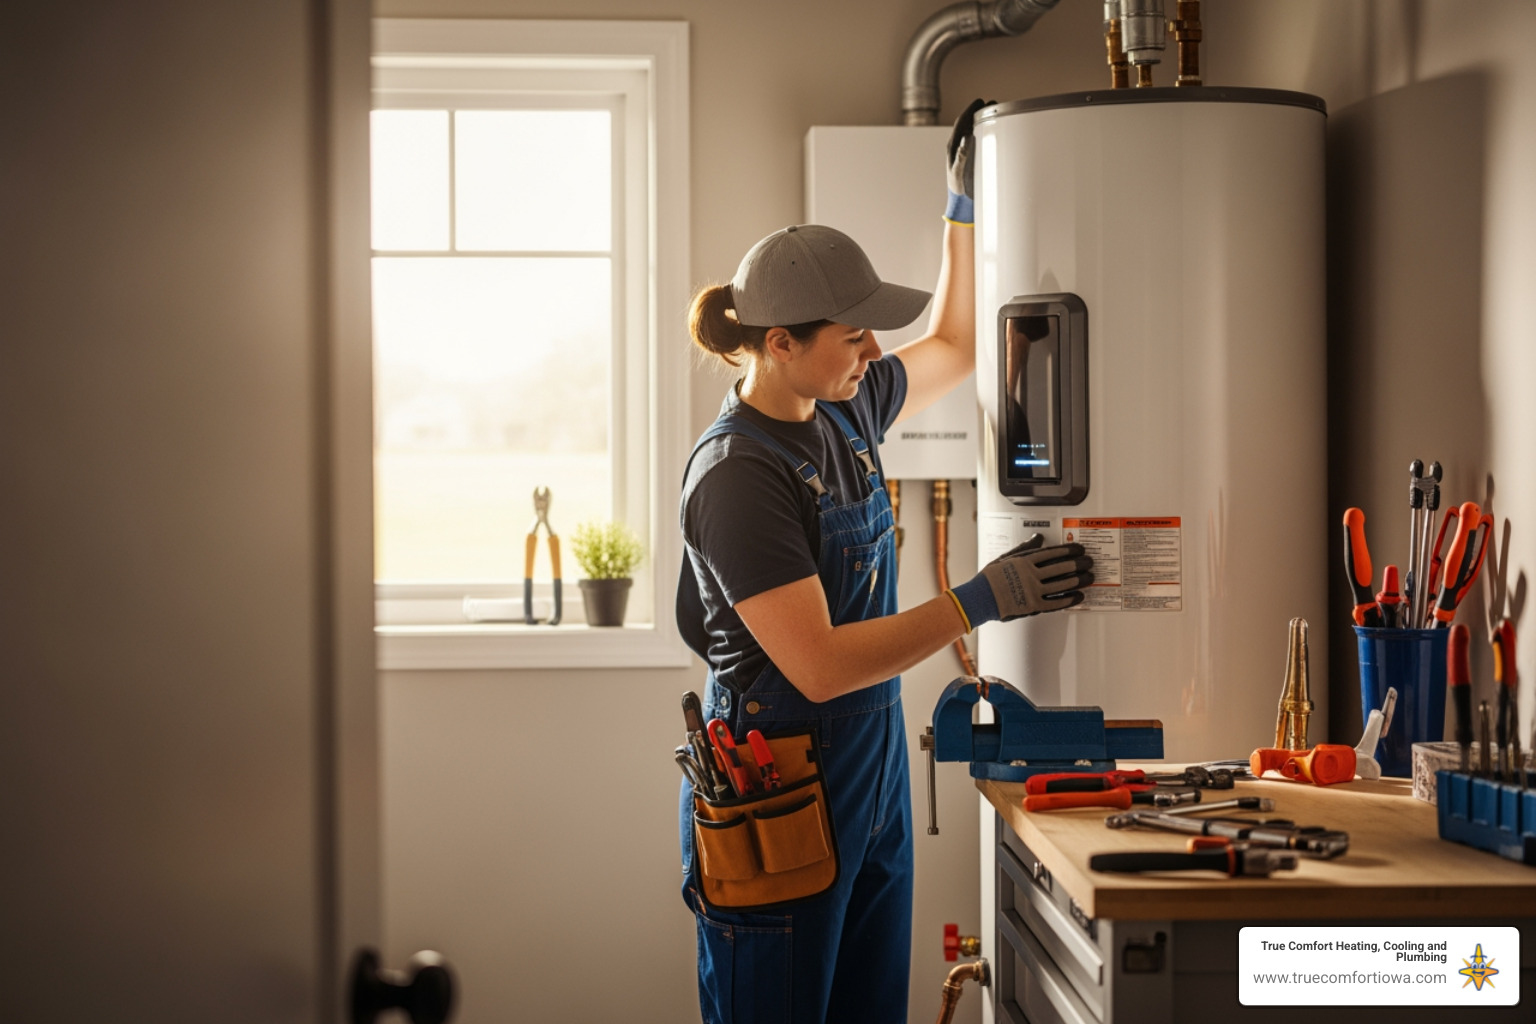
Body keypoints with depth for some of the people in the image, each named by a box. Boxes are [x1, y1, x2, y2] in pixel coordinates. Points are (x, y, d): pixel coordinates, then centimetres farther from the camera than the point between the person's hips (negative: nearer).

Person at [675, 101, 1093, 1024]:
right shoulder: (739, 474, -20)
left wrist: (966, 203, 16)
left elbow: (955, 347, 26)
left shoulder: (844, 412, 5)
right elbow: (819, 664, -25)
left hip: (872, 783, 8)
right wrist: (984, 601, -24)